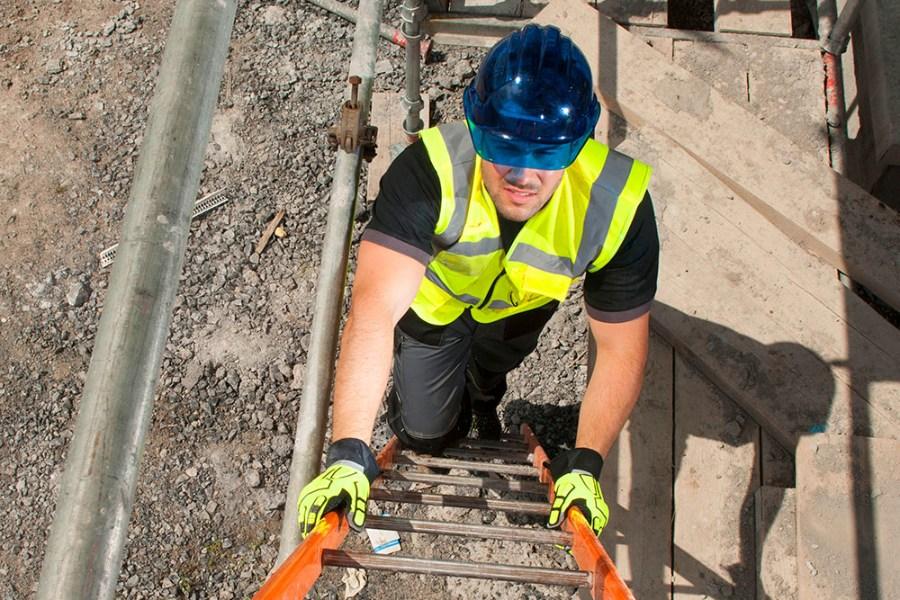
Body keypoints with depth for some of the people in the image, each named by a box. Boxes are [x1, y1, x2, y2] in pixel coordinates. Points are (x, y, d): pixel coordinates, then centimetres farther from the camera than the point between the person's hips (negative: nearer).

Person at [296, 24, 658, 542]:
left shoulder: (619, 207, -40)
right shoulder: (431, 170, -46)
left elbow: (620, 352, -29)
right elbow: (375, 311, -53)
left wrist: (585, 464, -33)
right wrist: (349, 453, -59)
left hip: (522, 305, 2)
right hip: (435, 298, -1)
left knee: (487, 375, 31)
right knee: (427, 433, 9)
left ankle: (484, 400, 68)